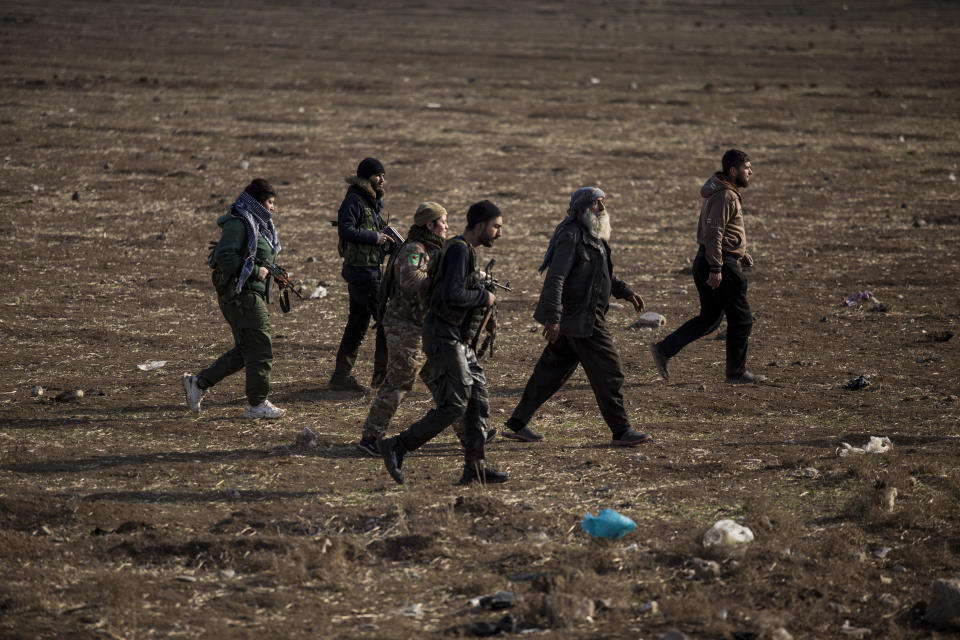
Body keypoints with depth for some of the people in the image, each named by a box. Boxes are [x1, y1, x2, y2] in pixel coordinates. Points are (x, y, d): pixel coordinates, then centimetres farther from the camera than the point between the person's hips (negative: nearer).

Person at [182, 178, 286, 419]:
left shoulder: (260, 224, 18)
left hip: (253, 295, 10)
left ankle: (199, 382, 18)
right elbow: (225, 256, -23)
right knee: (259, 349, -7)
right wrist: (255, 271, -20)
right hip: (240, 293, -10)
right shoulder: (238, 223, -13)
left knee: (245, 350, 12)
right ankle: (257, 404, 0)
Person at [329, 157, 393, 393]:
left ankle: (341, 376, 15)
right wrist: (375, 237, -19)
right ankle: (383, 375, -3)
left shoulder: (374, 202, 16)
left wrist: (387, 240, 6)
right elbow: (346, 230, -24)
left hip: (371, 270, 10)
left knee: (357, 325, 11)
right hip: (362, 271, -10)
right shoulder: (354, 201, -13)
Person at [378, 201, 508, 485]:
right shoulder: (459, 250, -16)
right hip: (444, 337, -10)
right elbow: (451, 296, -26)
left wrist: (482, 314, 13)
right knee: (454, 405, -10)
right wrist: (484, 297, -12)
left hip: (458, 340, 10)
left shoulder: (466, 250, 16)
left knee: (479, 401, 7)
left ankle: (474, 467, 9)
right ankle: (396, 447, -4)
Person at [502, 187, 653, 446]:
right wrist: (553, 318, -29)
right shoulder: (571, 237, -16)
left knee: (553, 370, 13)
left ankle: (517, 424, 18)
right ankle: (621, 431, 2)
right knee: (608, 370, -5)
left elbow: (603, 274, 31)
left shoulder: (593, 237, 16)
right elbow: (555, 278, -23)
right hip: (580, 318, -10)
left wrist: (625, 292, 23)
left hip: (587, 315, 10)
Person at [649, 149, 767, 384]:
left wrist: (740, 253, 22)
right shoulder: (725, 196, -17)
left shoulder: (723, 193, 16)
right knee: (741, 320, 1)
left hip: (704, 260, 10)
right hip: (721, 263, -10)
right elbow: (714, 232, -24)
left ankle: (664, 349, 8)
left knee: (709, 318, 15)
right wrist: (716, 269, -26)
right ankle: (736, 372, 10)